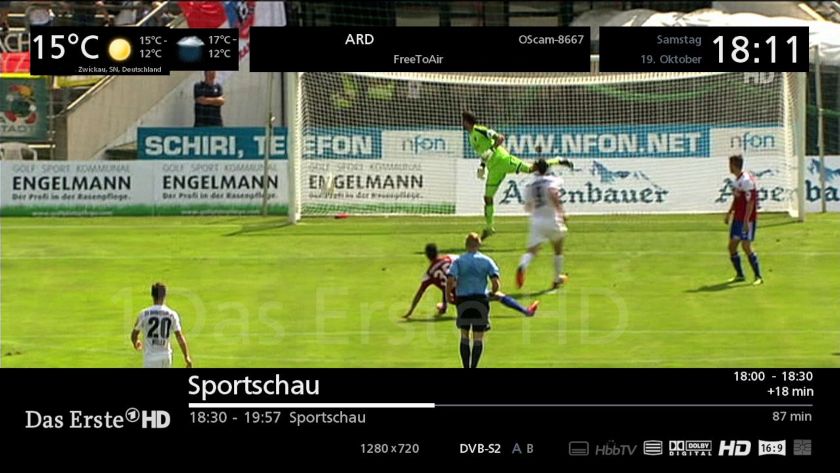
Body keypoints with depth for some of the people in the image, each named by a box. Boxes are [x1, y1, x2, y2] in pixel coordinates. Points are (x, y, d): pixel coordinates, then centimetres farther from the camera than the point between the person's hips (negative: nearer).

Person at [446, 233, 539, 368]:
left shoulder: (458, 261, -2)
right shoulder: (487, 261, 0)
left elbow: (450, 281, -15)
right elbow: (496, 283, -9)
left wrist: (448, 295, 1)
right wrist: (492, 293, 11)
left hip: (462, 300, 0)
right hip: (480, 300, 0)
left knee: (464, 336, 12)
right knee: (478, 338, 5)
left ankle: (466, 367, 11)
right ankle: (474, 367, 0)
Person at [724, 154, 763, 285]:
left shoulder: (747, 180, -18)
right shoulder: (736, 180, 11)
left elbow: (750, 202, -20)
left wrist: (746, 221, -23)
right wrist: (729, 213, 22)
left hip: (747, 219, -9)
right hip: (737, 218, 9)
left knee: (746, 246, -12)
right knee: (732, 246, 9)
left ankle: (758, 277, -5)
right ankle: (739, 275, 21)